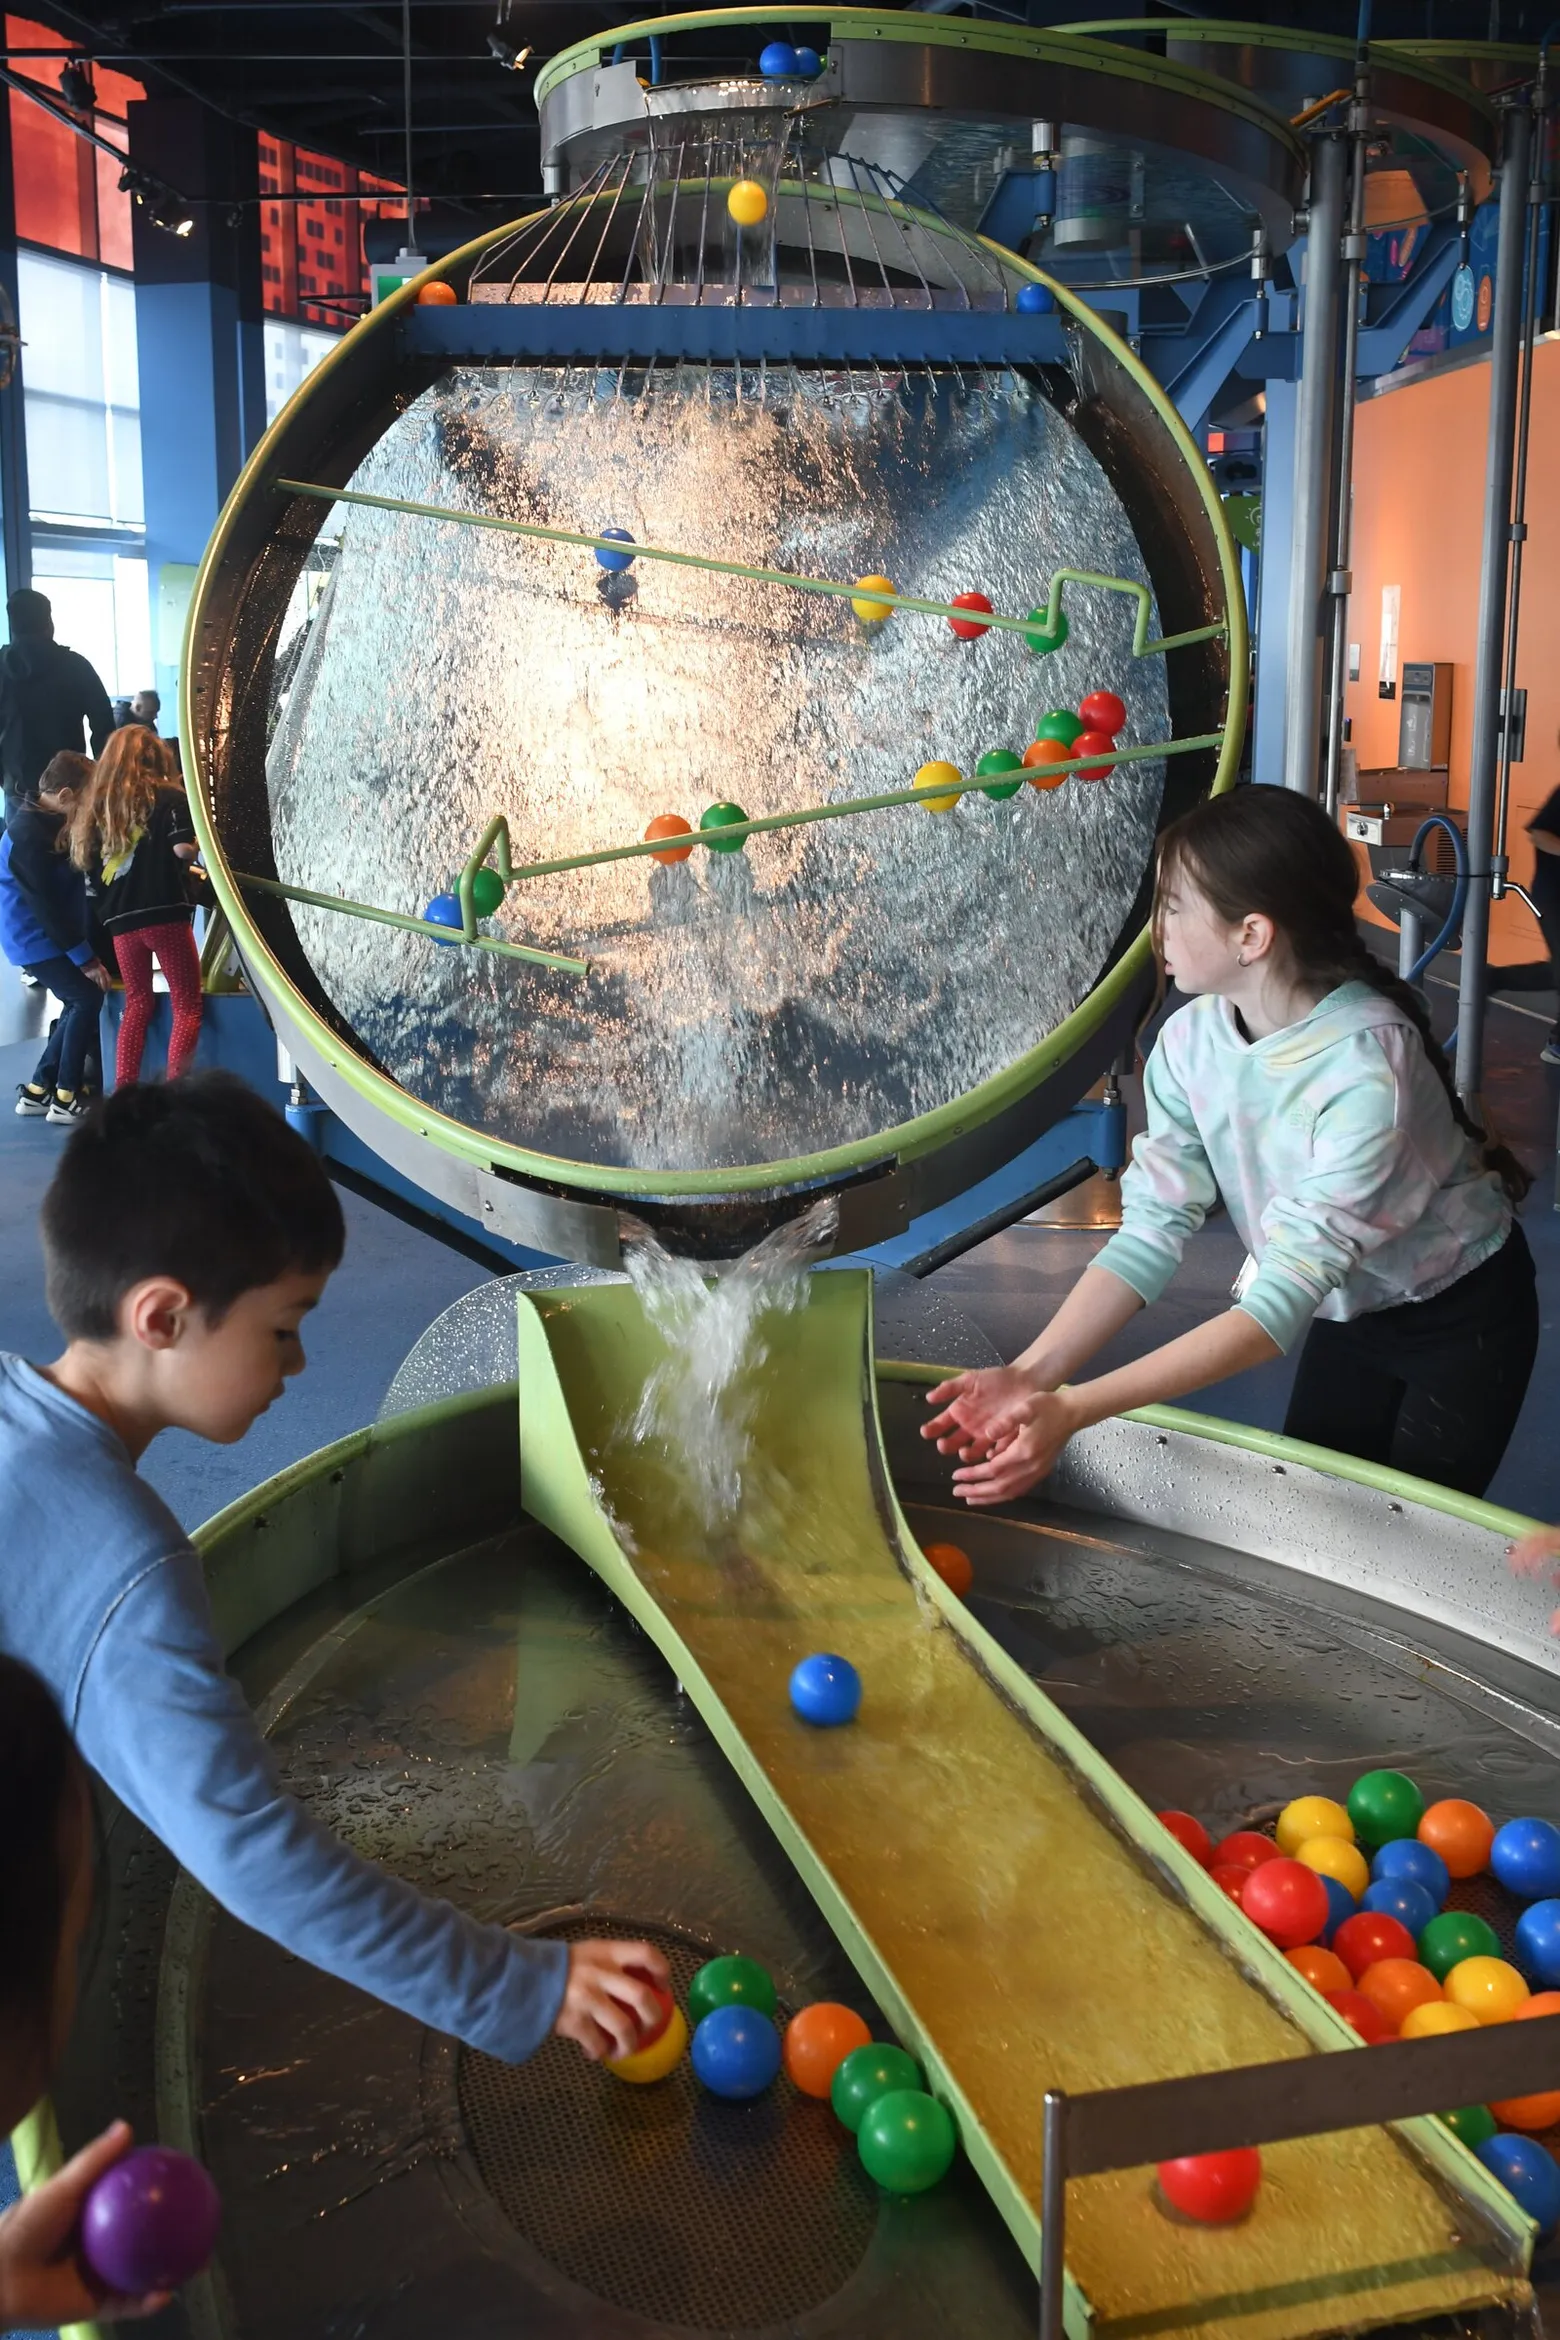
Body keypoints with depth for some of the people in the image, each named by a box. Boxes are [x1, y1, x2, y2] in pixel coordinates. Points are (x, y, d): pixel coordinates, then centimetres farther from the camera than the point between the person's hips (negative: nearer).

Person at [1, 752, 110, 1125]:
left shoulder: (51, 824, 6)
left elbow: (71, 882, 12)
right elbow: (46, 905, -22)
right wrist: (85, 958, -20)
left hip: (52, 936, 9)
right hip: (36, 941, -9)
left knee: (78, 1003, 11)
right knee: (87, 997, -13)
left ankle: (37, 1091, 18)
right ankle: (66, 1098, -8)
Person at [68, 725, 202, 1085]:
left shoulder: (95, 803, 14)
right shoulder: (168, 796, 0)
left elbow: (86, 861, 13)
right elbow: (183, 849, -12)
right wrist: (199, 848, 8)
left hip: (120, 920, 5)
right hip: (164, 913, -5)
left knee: (136, 1004, 17)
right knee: (188, 1005, 1)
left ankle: (124, 1091, 9)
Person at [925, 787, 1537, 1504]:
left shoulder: (1367, 1067, -37)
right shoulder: (1190, 1042, -17)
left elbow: (1282, 1301, -40)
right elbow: (1151, 1230, -18)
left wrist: (1074, 1409, -46)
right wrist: (1030, 1376, -32)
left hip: (1461, 1314, -5)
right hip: (1347, 1308, 5)